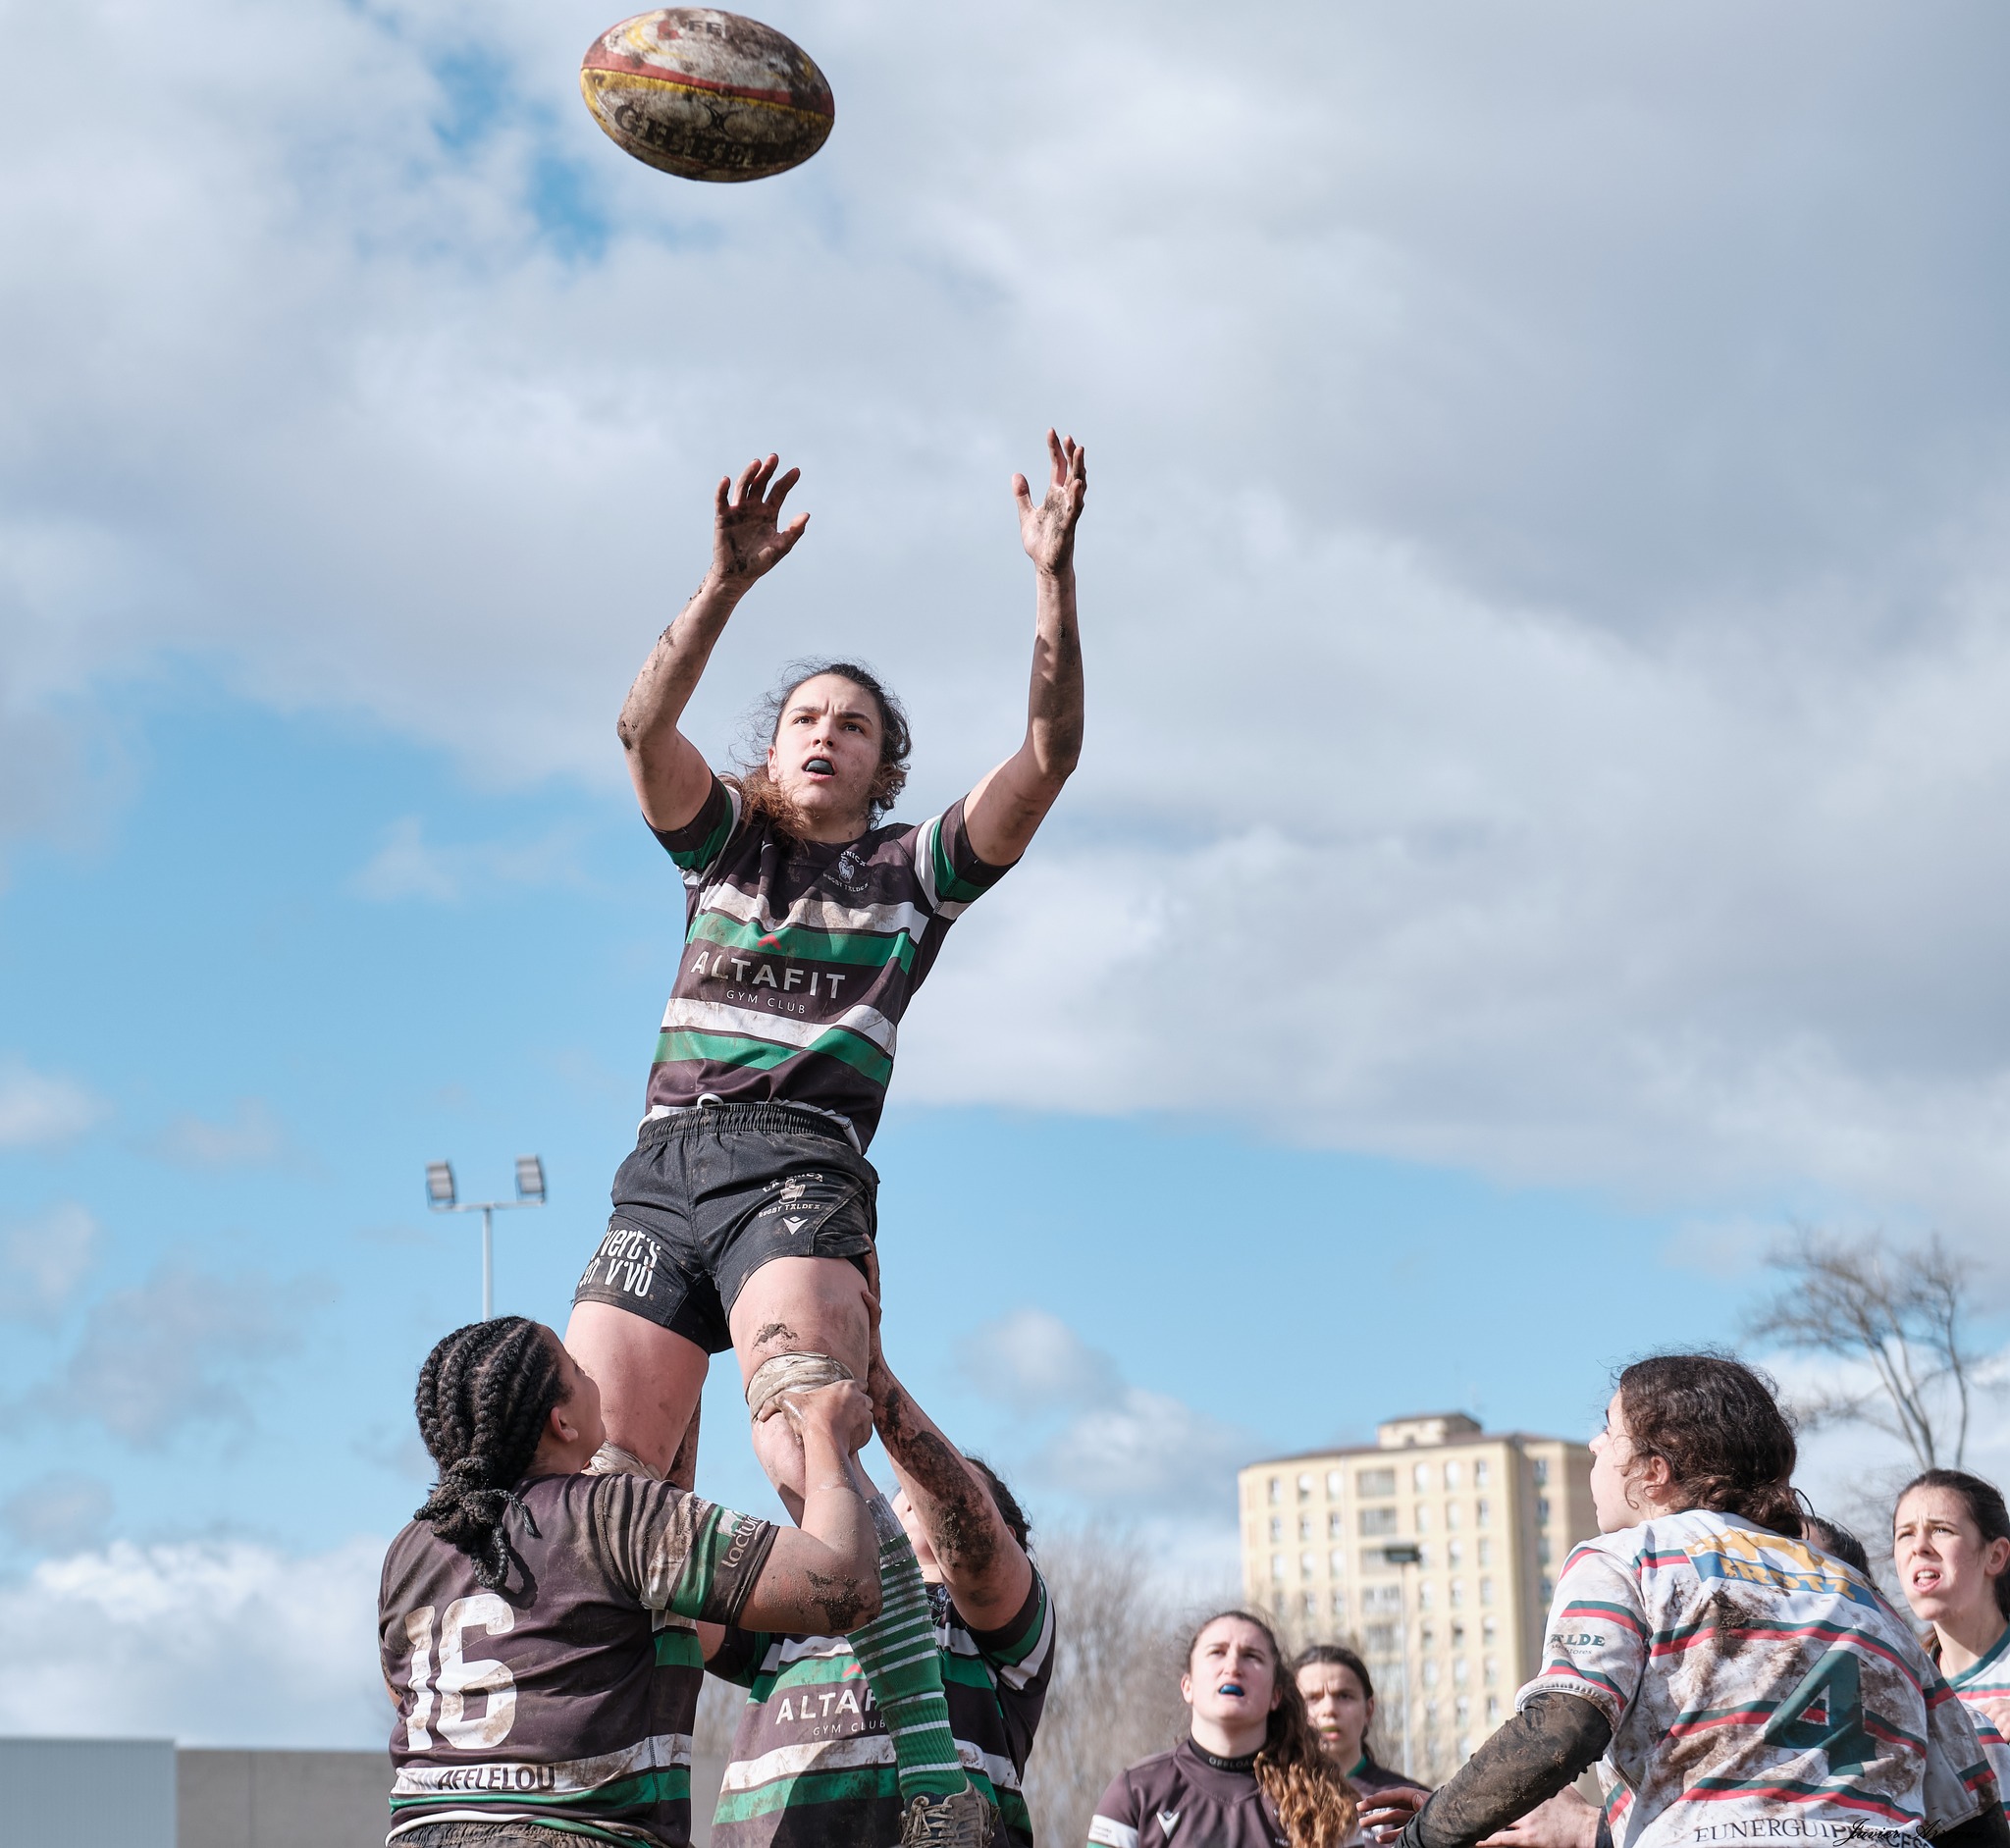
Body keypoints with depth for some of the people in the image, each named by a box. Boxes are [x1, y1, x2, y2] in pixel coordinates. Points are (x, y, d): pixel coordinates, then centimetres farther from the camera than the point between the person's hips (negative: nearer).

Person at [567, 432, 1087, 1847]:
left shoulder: (917, 869, 15)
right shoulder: (724, 841, 20)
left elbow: (1050, 752, 2)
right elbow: (645, 725, 0)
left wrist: (1054, 575, -6)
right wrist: (728, 584, -13)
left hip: (803, 1173, -3)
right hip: (663, 1171, 3)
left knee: (809, 1466, -27)